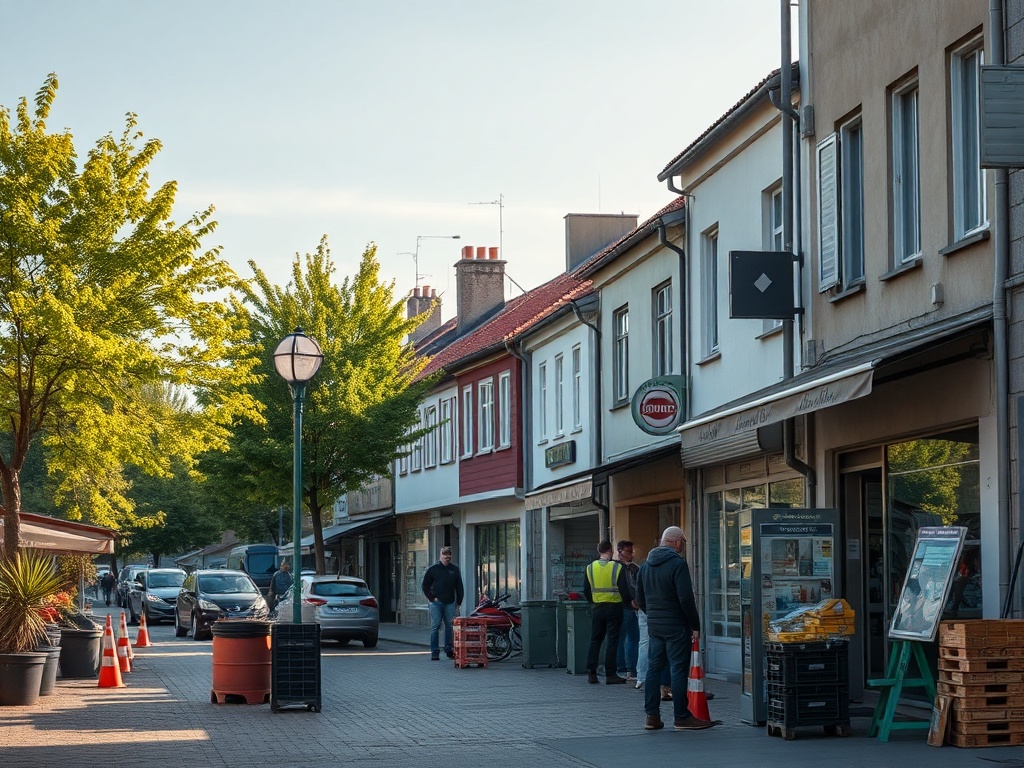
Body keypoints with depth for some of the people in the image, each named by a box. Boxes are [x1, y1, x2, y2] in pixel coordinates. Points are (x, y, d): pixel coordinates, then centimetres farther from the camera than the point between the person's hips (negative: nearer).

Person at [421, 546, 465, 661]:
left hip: (450, 603, 3)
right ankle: (435, 652, -2)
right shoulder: (433, 569, 3)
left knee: (450, 626, 4)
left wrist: (458, 603, 9)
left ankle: (449, 650, 13)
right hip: (436, 603, -3)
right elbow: (425, 586, 6)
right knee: (435, 627, -4)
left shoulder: (455, 570, 11)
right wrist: (432, 598, -5)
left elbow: (459, 587, 15)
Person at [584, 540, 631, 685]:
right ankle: (610, 675, 0)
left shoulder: (590, 568, 1)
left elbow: (586, 591, 6)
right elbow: (624, 590, -11)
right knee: (613, 640, 1)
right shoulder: (618, 567, -11)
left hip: (598, 607, 3)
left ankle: (591, 673, 7)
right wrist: (627, 601, 8)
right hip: (614, 607, -3)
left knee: (595, 640, 11)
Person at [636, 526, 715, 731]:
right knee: (679, 670, -3)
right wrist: (695, 625, -11)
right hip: (676, 626, -7)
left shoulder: (646, 565, 12)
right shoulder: (677, 563, -13)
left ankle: (651, 715, 10)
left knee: (653, 668, 10)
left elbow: (640, 599, 17)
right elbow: (686, 598, -18)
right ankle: (682, 717, -1)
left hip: (654, 626, 7)